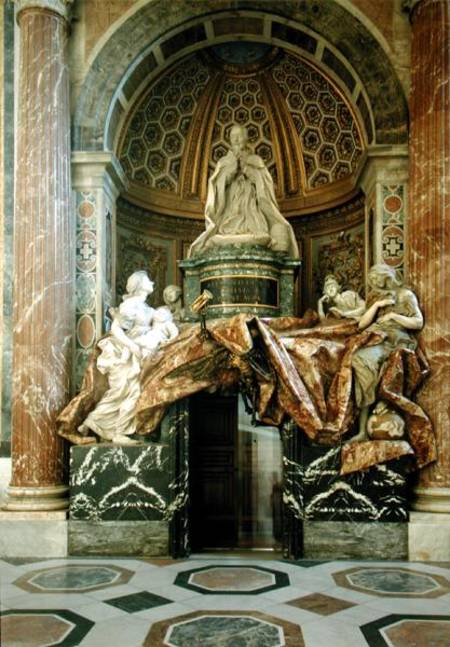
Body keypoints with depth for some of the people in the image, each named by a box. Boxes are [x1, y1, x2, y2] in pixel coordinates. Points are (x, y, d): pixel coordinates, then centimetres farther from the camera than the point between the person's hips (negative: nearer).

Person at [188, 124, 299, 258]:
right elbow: (217, 185, 4)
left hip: (251, 208, 0)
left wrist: (246, 167, -5)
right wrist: (233, 166, -5)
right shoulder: (223, 162, 18)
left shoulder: (256, 160, 17)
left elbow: (265, 183, 4)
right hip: (229, 209, 0)